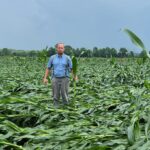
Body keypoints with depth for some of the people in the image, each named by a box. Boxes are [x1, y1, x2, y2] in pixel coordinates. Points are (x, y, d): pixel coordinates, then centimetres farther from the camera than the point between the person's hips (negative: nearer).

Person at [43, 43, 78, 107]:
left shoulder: (67, 58, -1)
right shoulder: (52, 58, 4)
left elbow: (72, 68, -4)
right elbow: (48, 68, 9)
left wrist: (75, 76, -20)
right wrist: (45, 78, -1)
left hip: (64, 79, -1)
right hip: (55, 79, 1)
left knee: (64, 95, 0)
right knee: (55, 96, 3)